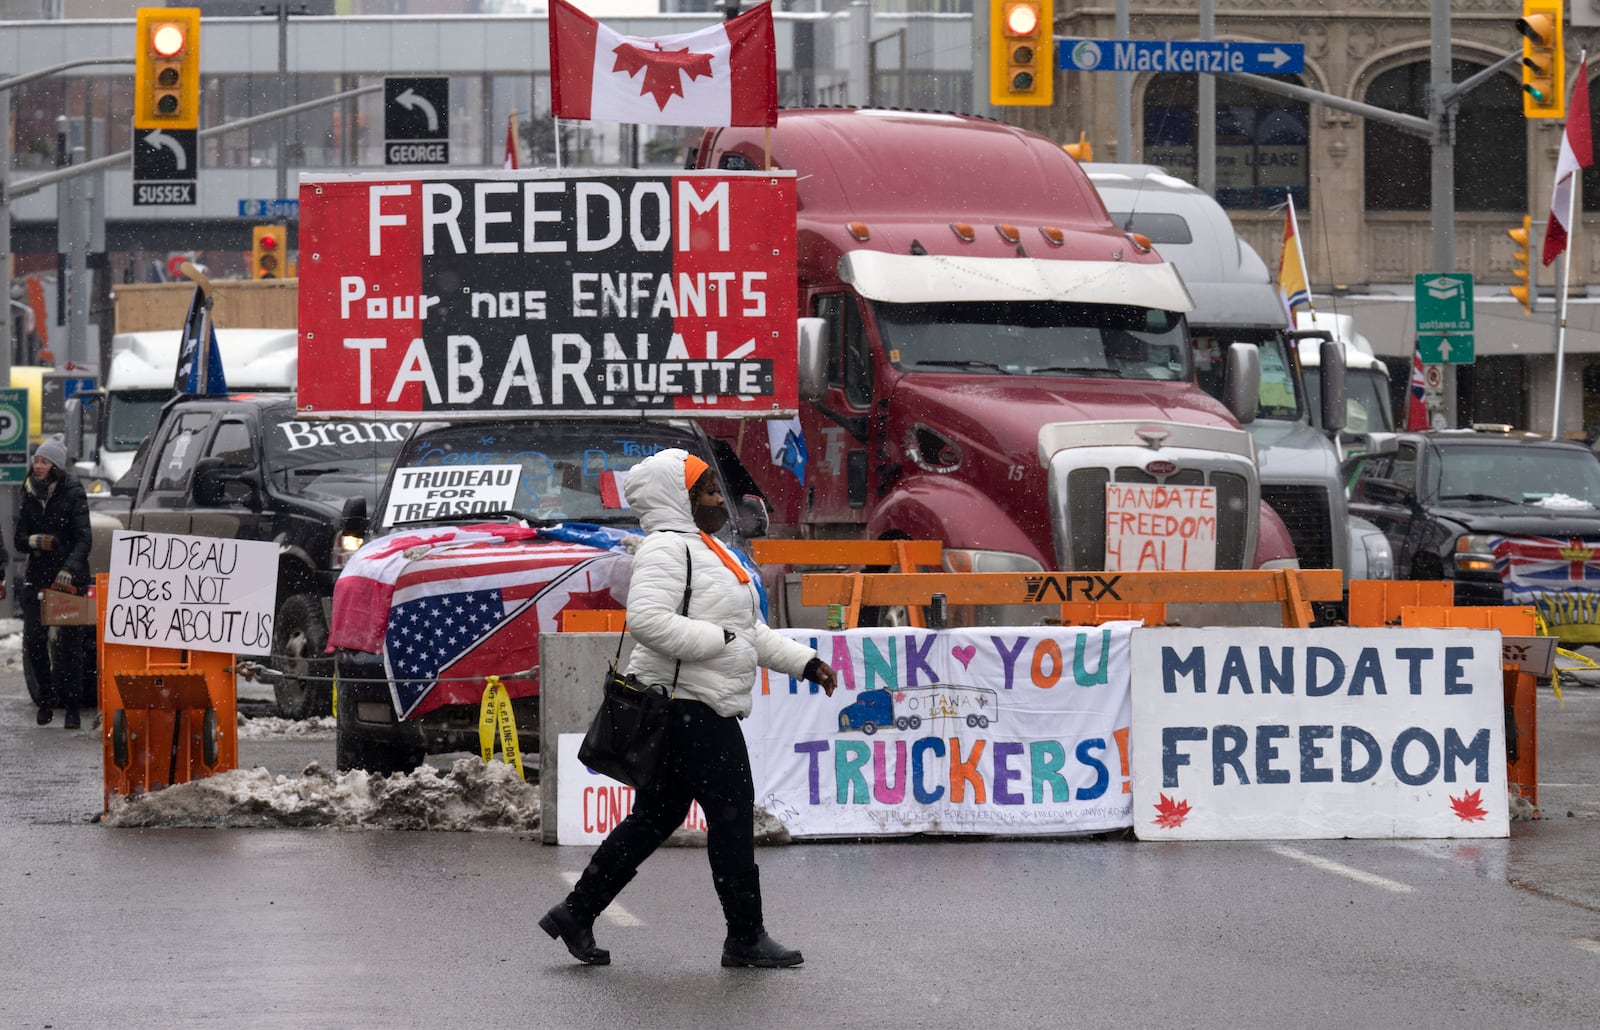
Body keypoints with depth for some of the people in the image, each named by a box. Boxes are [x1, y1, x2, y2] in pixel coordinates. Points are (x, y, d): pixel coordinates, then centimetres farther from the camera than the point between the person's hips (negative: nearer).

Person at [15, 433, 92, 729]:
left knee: (69, 643, -3)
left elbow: (83, 539, -14)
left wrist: (69, 569, -28)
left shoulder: (73, 494, -7)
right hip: (38, 577, 4)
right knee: (33, 639, -4)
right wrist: (33, 541, -13)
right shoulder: (29, 495, 8)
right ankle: (46, 697, 14)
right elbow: (18, 537, 11)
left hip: (69, 577, -4)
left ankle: (71, 705, 3)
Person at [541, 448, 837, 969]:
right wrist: (716, 639, -20)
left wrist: (806, 662, 19)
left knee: (655, 817, 12)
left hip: (700, 708, 11)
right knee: (732, 813, -5)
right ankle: (745, 937, 3)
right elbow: (647, 621, -27)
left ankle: (576, 914, 15)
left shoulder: (704, 550, 21)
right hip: (688, 706, -11)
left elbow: (751, 632, 26)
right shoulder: (667, 548, -13)